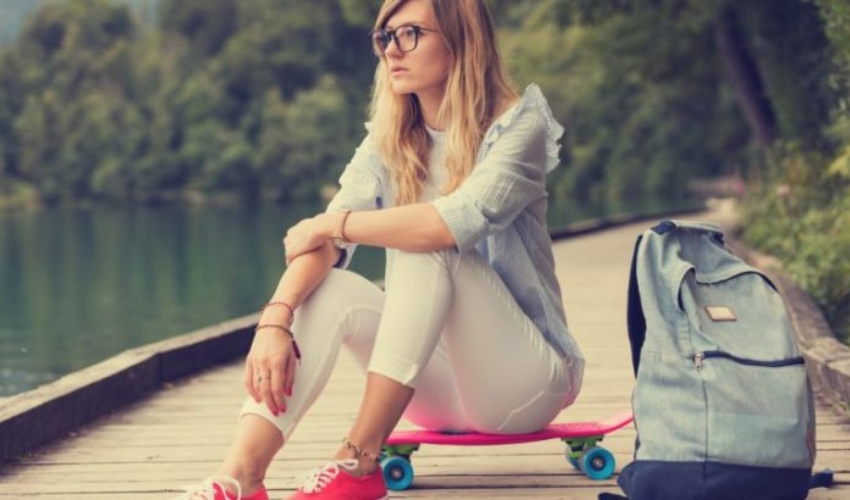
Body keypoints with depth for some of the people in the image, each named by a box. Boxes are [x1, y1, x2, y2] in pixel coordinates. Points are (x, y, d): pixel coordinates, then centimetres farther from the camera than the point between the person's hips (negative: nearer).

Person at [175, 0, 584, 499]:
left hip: (525, 379, -5)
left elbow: (461, 220, -31)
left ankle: (361, 459, -31)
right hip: (439, 383, 5)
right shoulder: (388, 142, 3)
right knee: (326, 289, -21)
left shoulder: (520, 126, -12)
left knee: (427, 248, -28)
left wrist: (334, 224, -21)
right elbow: (323, 245, -12)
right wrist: (276, 319, -31)